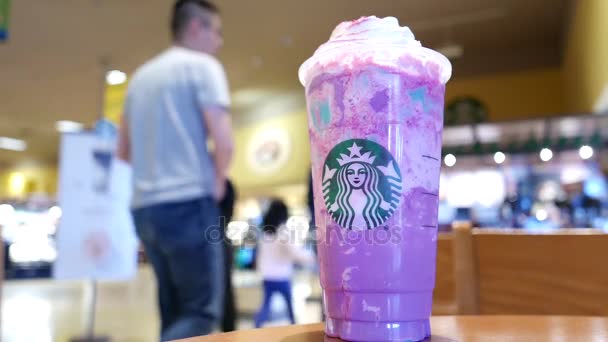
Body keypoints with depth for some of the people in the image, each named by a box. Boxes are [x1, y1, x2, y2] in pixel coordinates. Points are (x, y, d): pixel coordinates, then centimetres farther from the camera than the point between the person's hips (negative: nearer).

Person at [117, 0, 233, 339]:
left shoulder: (142, 75, 17)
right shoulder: (203, 66, -4)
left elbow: (124, 151, 21)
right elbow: (224, 142, -15)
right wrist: (217, 182, 2)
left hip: (145, 207, 8)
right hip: (189, 204, -8)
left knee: (174, 312, 14)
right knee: (202, 313, -2)